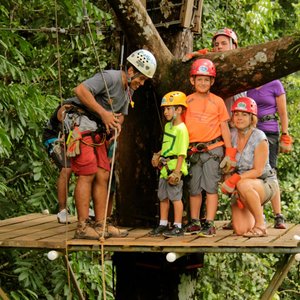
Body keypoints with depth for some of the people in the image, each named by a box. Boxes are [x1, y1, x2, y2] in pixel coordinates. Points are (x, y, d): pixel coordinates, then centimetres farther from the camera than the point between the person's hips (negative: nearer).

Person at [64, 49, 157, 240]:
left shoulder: (129, 91, 14)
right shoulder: (110, 77, -17)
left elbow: (121, 114, 23)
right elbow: (80, 90, -27)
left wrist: (117, 124, -1)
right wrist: (103, 113, -25)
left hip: (97, 133, 9)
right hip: (82, 127, -9)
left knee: (102, 176, 5)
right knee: (87, 175, -12)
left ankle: (101, 224, 9)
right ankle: (83, 227, -10)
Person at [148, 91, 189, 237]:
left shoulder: (181, 129, -14)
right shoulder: (167, 126, 13)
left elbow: (182, 153, -17)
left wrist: (176, 171, -20)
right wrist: (158, 155, 11)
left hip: (175, 168, -9)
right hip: (165, 168, 9)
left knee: (175, 197, -3)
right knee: (163, 197, 13)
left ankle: (177, 227, 5)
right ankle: (163, 224, 23)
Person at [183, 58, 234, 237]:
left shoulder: (218, 102, 4)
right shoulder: (188, 101, 7)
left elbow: (225, 127, 6)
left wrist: (229, 153, 3)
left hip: (213, 149, -2)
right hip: (194, 150, 2)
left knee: (211, 187, -5)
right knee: (194, 188, 8)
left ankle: (209, 224, -2)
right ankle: (194, 223, 19)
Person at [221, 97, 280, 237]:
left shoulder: (259, 139, -16)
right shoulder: (231, 135, -2)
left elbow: (258, 171, -17)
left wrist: (236, 178, -27)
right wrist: (229, 180, -11)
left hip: (265, 183, -4)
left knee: (243, 185, -40)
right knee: (240, 229, -15)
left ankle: (260, 225, -21)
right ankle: (257, 211, 21)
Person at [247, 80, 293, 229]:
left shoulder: (275, 84, 0)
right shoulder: (249, 88, 11)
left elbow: (283, 113, -1)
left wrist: (285, 136, -6)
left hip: (269, 132, -4)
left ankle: (278, 217, -5)